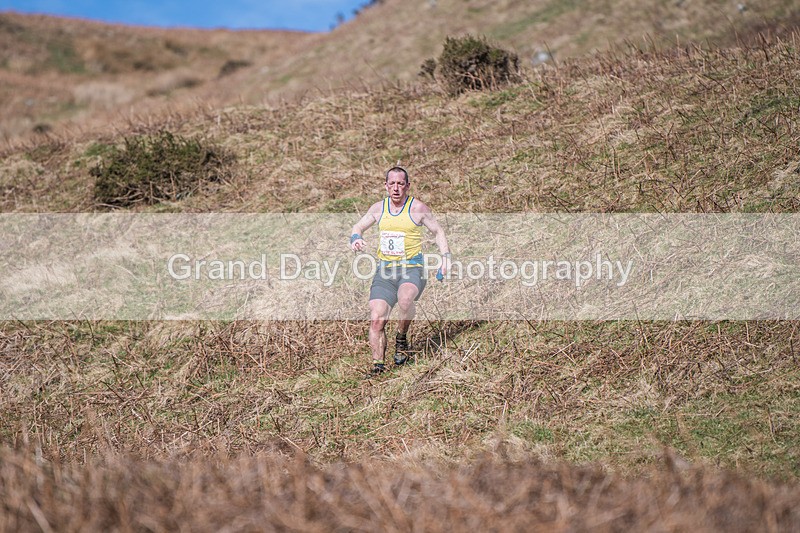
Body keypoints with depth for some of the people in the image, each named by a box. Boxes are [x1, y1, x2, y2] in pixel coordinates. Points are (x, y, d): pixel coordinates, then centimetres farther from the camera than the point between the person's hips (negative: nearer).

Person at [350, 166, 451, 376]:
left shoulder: (417, 208, 0)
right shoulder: (378, 208, 10)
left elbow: (438, 231, 12)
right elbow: (358, 227, 24)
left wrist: (446, 257, 2)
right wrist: (355, 238, 1)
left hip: (412, 269, -3)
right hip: (385, 271, 4)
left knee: (405, 298, -35)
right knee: (376, 319, -11)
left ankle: (402, 339, -9)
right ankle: (378, 364, 0)